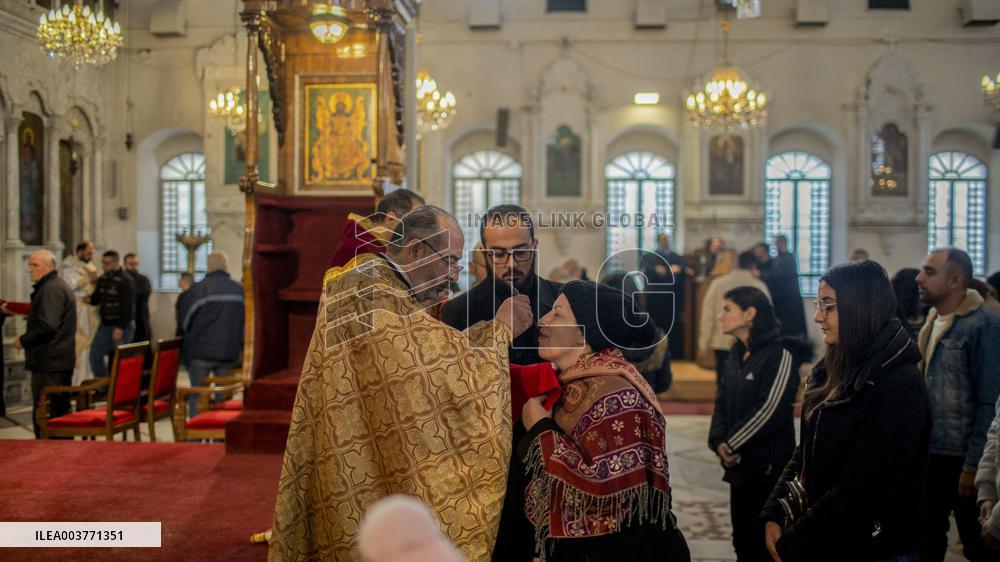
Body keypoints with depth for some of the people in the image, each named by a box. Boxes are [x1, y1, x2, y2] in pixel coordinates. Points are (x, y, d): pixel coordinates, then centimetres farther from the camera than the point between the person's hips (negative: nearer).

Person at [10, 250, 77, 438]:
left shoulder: (51, 289, -14)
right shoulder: (59, 286, 20)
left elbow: (46, 325, -23)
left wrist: (23, 340, -11)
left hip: (49, 363, -11)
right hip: (62, 360, 11)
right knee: (61, 410, 14)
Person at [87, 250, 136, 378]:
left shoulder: (126, 280, -14)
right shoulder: (102, 279, 10)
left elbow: (127, 307, -18)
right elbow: (96, 298, 17)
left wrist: (120, 328, -22)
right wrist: (89, 299, -6)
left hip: (122, 326, -8)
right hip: (105, 325, 8)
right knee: (95, 355, 7)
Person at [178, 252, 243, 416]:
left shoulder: (197, 289, -9)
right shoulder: (240, 290, 0)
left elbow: (186, 320, 0)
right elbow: (246, 321, 7)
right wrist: (240, 345, 18)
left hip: (201, 350, -2)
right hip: (229, 352, 2)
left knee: (196, 395, 8)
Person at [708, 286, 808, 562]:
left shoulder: (780, 354, -12)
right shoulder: (734, 357, 13)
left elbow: (772, 410, -20)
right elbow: (722, 405, 10)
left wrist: (731, 444, -13)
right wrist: (718, 442, -8)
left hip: (769, 467, -7)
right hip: (739, 466, 7)